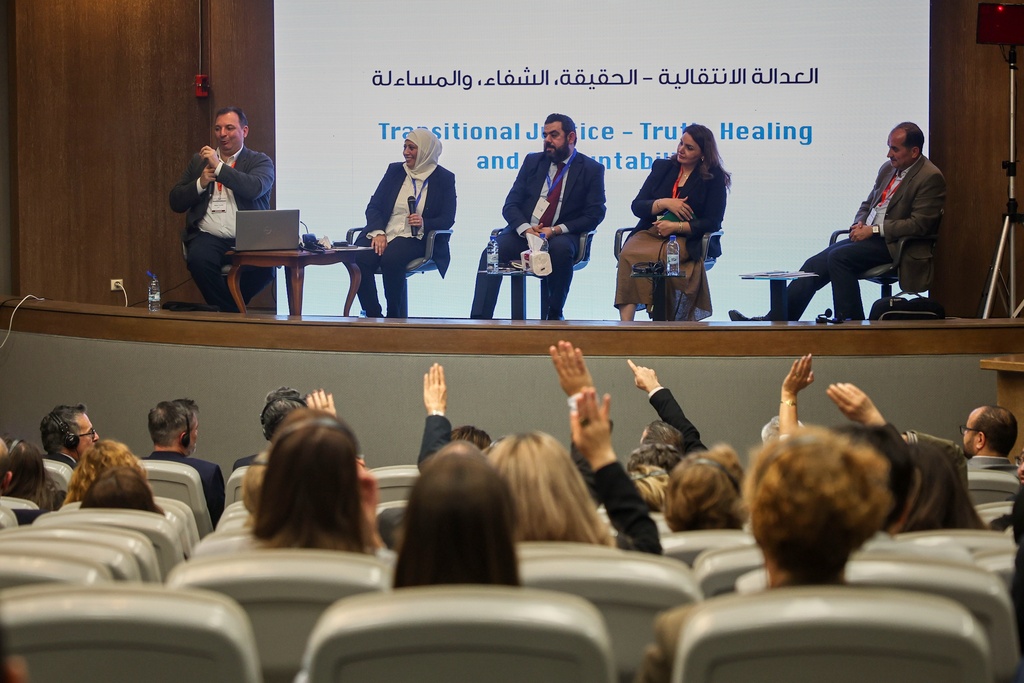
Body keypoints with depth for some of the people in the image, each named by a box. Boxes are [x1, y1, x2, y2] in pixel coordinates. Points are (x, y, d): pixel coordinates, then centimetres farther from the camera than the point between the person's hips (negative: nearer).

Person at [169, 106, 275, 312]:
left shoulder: (260, 161, 12)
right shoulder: (199, 160, 21)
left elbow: (255, 188, -11)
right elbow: (176, 203, 17)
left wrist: (219, 167, -12)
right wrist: (200, 183, 0)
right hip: (209, 237, 1)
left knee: (264, 264, -33)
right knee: (198, 259, -33)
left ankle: (230, 306, -5)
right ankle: (227, 311, -13)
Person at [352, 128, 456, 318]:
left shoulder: (444, 179, 7)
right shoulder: (394, 171, 16)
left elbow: (447, 219, 2)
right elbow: (373, 206, 10)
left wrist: (424, 224, -20)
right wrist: (378, 232, -10)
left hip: (415, 238, -3)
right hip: (384, 234, 3)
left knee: (390, 260, -37)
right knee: (359, 259, -30)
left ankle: (394, 316, -20)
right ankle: (372, 316, -19)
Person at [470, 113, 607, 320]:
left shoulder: (591, 170, 4)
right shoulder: (532, 161, 13)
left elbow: (594, 215, -3)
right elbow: (510, 205, 7)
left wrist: (556, 230, -17)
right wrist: (525, 229, -16)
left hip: (560, 236, -2)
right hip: (523, 232, 3)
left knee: (560, 249, -38)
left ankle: (553, 315, -22)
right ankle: (480, 320, -33)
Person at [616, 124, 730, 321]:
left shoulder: (714, 178, 6)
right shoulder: (662, 167, 17)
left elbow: (713, 223, -2)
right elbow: (637, 206, 11)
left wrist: (676, 227, -13)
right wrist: (664, 203, -7)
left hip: (686, 239, -3)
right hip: (650, 233, 4)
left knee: (659, 256, -38)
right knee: (628, 254, -31)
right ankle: (625, 323, -41)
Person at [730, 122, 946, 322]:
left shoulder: (931, 178, -10)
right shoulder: (888, 169, 16)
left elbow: (918, 224, -17)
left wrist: (873, 230, -17)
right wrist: (859, 224, 3)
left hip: (892, 244, -8)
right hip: (868, 236, 8)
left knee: (839, 257, -28)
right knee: (815, 264, -6)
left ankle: (849, 320, -21)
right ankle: (776, 320, -8)